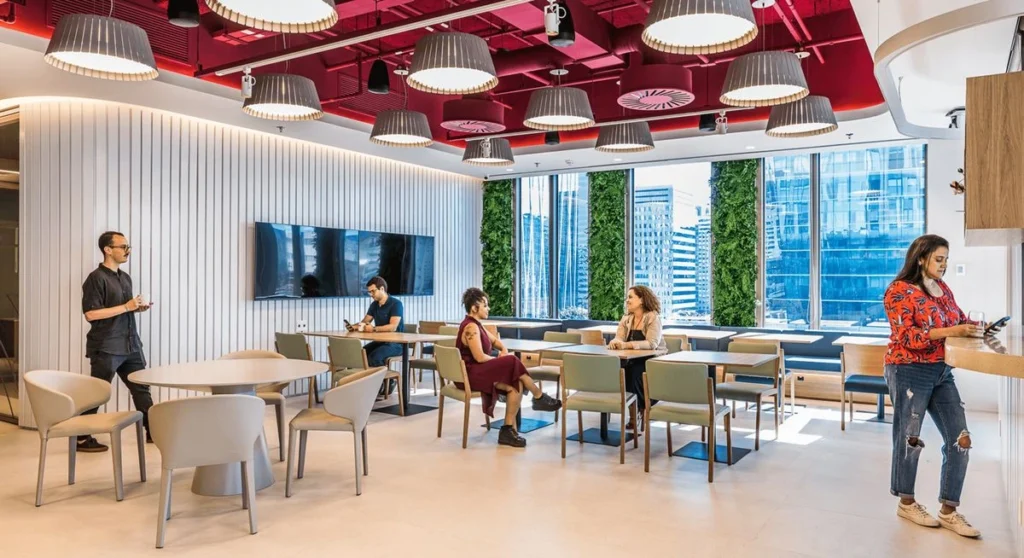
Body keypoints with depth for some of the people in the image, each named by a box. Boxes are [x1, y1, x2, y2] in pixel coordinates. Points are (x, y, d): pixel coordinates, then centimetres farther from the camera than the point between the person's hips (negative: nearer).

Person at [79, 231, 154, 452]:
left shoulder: (125, 278, 14)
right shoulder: (96, 278, -12)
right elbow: (91, 314, -20)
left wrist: (138, 307, 4)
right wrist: (126, 307, -21)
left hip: (131, 345, 8)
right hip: (105, 348, -8)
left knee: (141, 388, 11)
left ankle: (153, 431, 18)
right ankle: (82, 438, 15)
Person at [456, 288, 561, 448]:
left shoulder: (475, 324, 14)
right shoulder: (471, 327, -17)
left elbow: (494, 340, 27)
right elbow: (480, 357, -24)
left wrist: (504, 350, 5)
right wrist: (501, 361, -8)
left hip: (476, 371, 10)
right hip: (470, 374, -10)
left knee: (516, 385, -10)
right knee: (512, 363, -19)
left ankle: (508, 430, -10)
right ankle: (539, 398, -3)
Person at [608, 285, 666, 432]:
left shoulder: (653, 317, -11)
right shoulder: (626, 319, 9)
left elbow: (652, 343, -23)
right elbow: (618, 338, 1)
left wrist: (626, 344, -33)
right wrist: (614, 342, -25)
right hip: (633, 361, 5)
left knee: (635, 373, -33)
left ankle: (643, 410, -14)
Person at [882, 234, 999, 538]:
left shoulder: (943, 289, 11)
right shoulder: (900, 291, -11)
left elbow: (959, 320, 19)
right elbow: (906, 337, -18)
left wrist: (975, 327, -3)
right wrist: (950, 331, -24)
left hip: (942, 372, 7)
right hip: (909, 373, -7)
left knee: (960, 440, 3)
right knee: (909, 438, 6)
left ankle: (949, 511, 15)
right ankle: (906, 503, 24)